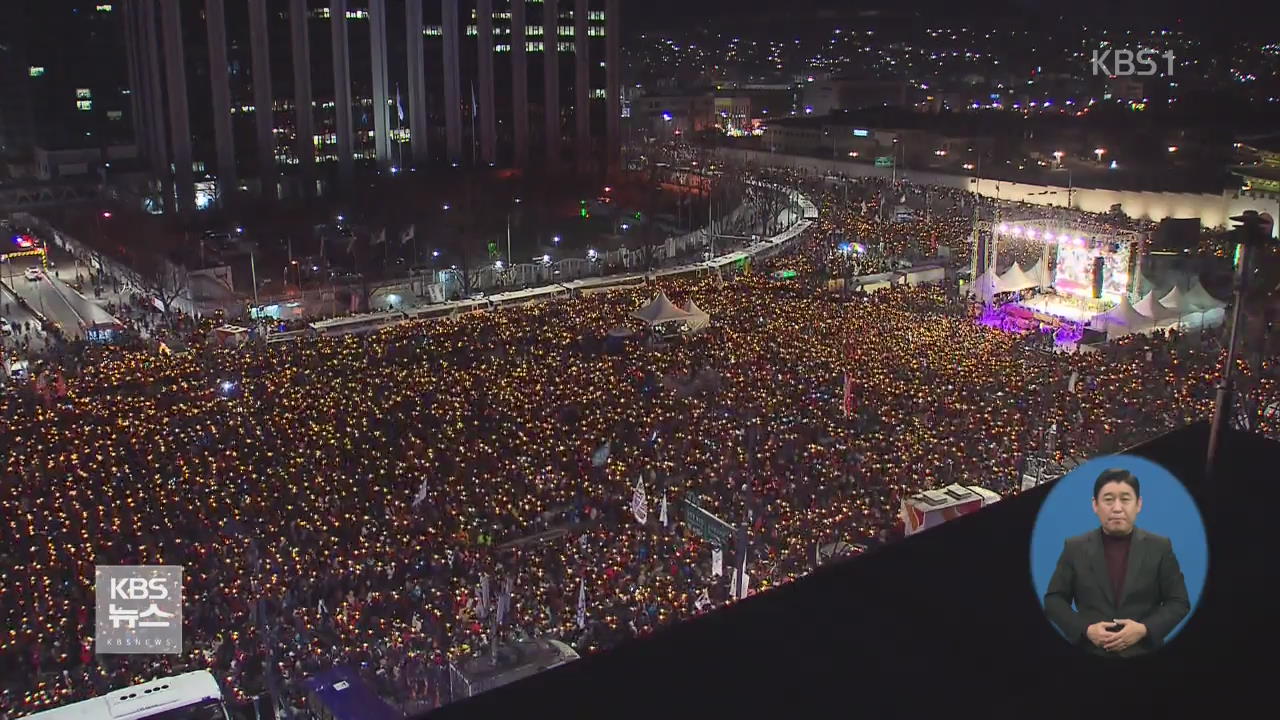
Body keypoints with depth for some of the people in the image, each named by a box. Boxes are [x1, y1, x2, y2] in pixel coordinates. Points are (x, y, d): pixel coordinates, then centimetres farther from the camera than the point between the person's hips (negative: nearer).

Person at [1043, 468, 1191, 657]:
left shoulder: (1160, 547, 4)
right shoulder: (1075, 548, 3)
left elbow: (1179, 602, 4)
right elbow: (1054, 599, 4)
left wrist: (1145, 630, -12)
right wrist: (1085, 630, -12)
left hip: (1144, 656, 0)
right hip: (1089, 657, 0)